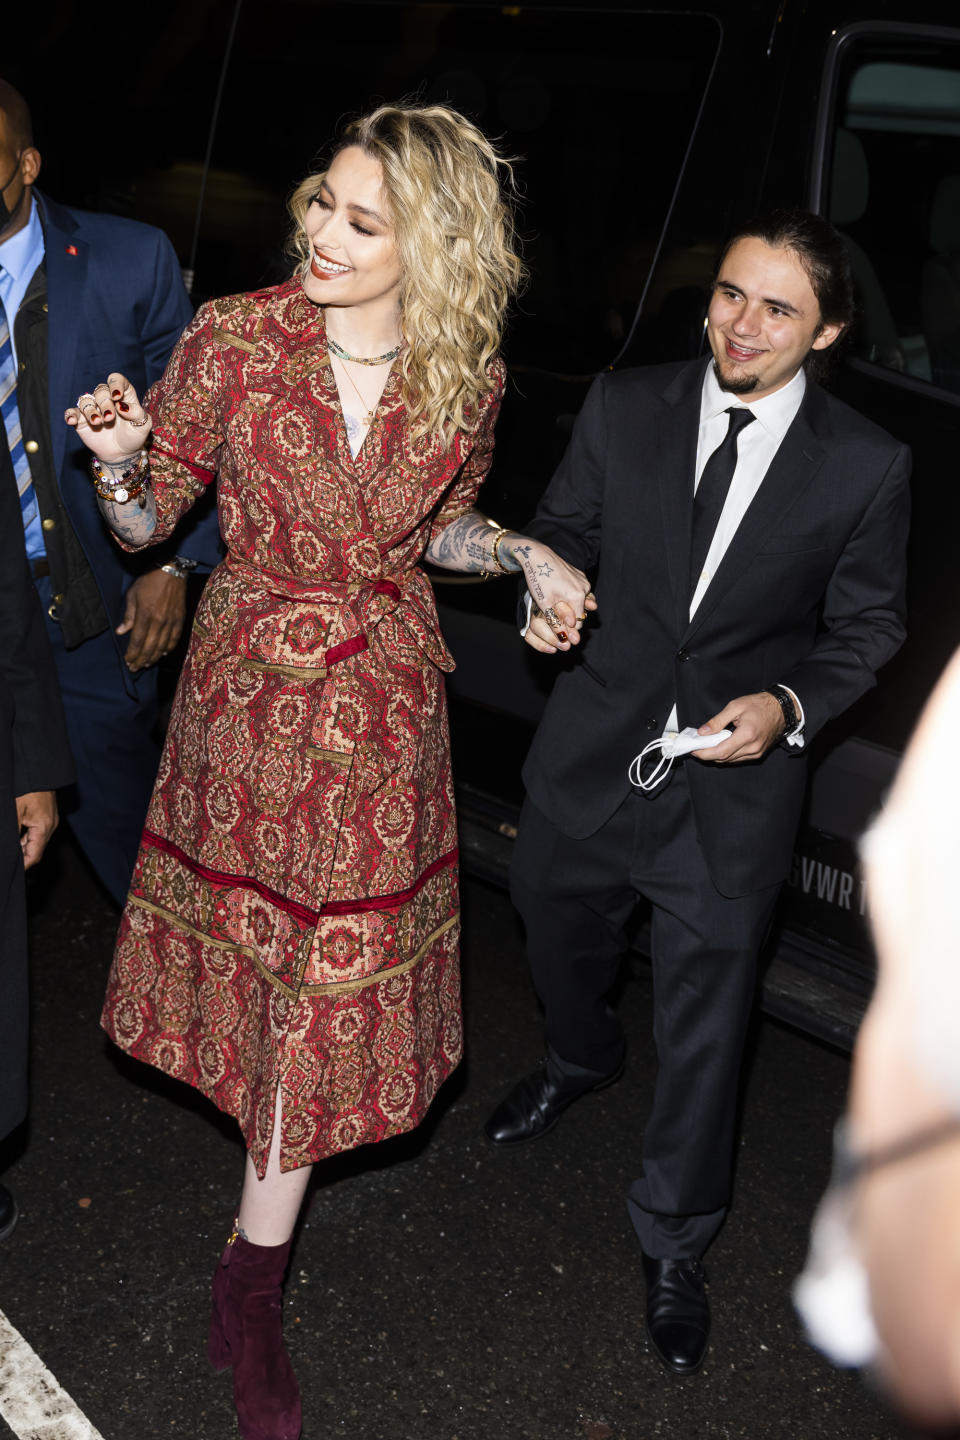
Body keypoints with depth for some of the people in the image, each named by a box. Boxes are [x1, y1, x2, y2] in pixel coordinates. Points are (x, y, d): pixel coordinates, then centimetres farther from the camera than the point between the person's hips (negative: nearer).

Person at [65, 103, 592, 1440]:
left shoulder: (464, 378, -7)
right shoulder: (234, 338, -12)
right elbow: (147, 522, -5)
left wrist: (525, 556, -8)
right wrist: (119, 460, -26)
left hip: (384, 702, 1)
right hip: (250, 688, -1)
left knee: (334, 972, 4)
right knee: (262, 943, 15)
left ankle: (251, 1294, 20)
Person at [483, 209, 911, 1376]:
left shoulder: (866, 467, -11)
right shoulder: (623, 408, -6)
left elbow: (866, 624, 0)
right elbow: (563, 526, 8)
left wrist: (791, 705, -17)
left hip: (735, 784, -3)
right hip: (593, 752, 3)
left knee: (703, 1027, 9)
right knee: (557, 930, 27)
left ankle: (673, 1245, 33)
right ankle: (581, 1059, 64)